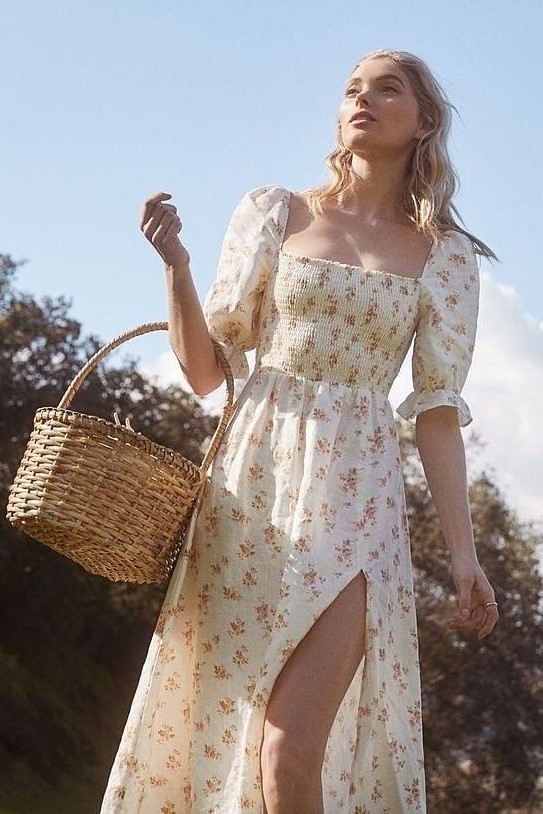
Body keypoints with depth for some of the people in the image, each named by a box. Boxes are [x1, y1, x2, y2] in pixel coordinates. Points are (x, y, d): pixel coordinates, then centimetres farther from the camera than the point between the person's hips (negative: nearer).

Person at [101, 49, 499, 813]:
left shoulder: (445, 256, 8)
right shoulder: (273, 212, 9)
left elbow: (438, 408, 4)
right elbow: (206, 369, 8)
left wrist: (463, 548, -4)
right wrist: (176, 264, -6)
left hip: (352, 492, -1)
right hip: (252, 476, 2)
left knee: (293, 744, -14)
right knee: (215, 716, 2)